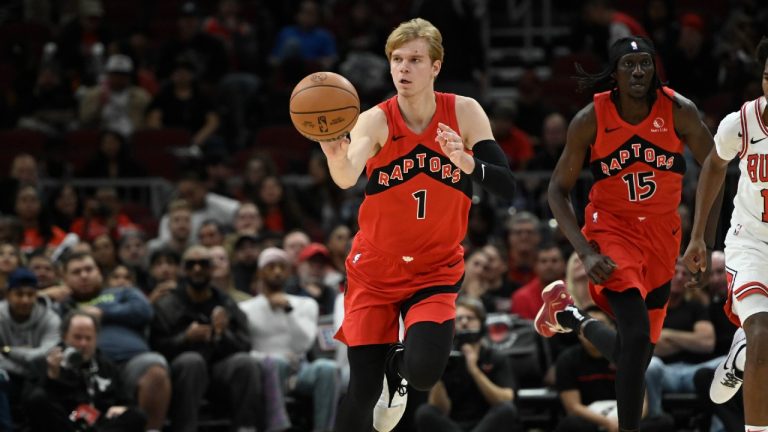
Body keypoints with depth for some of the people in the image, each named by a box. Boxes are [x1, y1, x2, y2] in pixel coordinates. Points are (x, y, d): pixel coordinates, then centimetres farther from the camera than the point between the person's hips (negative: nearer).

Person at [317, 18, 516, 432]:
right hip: (375, 269, 0)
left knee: (423, 371, -19)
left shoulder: (465, 113, -10)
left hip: (436, 269, 1)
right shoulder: (376, 121, -16)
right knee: (362, 389, -5)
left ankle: (398, 364, 17)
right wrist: (336, 157, -59)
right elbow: (348, 178, -36)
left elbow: (508, 187, -14)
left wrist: (468, 163, -34)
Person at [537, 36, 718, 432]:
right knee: (637, 333, -25)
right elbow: (558, 191, -5)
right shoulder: (590, 120, -13)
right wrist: (585, 253, -17)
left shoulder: (680, 112, -11)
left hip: (661, 232, 3)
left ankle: (572, 318, 39)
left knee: (638, 353, 9)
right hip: (611, 227, -3)